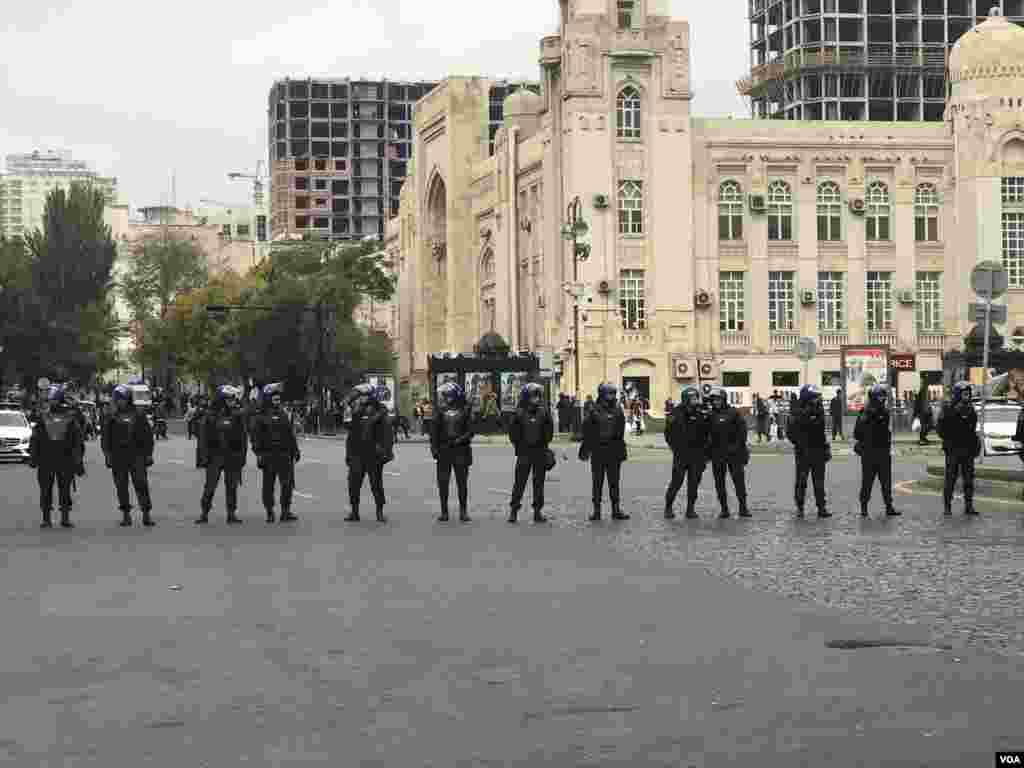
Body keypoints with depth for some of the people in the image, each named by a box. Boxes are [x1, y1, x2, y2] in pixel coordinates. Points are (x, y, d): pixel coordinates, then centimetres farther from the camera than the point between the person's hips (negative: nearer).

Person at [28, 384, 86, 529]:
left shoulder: (70, 417, 6)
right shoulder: (43, 417, 10)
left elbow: (78, 441, 7)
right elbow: (34, 439, 11)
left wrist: (79, 462, 2)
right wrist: (33, 457, 2)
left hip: (65, 461, -1)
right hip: (46, 461, 1)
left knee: (65, 490, 1)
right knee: (45, 490, 1)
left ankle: (65, 518, 7)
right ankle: (46, 518, 6)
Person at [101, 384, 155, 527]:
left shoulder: (138, 416, 7)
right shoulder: (111, 419, 10)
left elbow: (148, 436, 9)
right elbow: (105, 439, 9)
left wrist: (148, 454, 3)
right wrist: (108, 454, -1)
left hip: (136, 456, -2)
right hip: (118, 457, 2)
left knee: (141, 485, -8)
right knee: (121, 487, 4)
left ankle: (146, 514, -6)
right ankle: (126, 515, 11)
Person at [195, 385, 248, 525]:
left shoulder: (238, 415, 5)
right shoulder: (211, 416, 0)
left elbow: (243, 437, 8)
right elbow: (203, 437, 1)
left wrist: (242, 456, 3)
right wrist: (203, 456, -5)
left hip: (233, 457, 2)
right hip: (215, 456, -2)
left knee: (232, 487, 6)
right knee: (210, 486, -2)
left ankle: (232, 514, 13)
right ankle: (204, 514, 4)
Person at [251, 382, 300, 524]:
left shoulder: (283, 415, 15)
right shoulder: (260, 416, -1)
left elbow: (291, 434, 19)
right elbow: (256, 437, -5)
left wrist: (295, 450, 15)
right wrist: (258, 454, -13)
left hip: (284, 455, 4)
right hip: (268, 455, -4)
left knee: (287, 483, -3)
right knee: (268, 485, 3)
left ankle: (286, 512, 2)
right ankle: (269, 513, 11)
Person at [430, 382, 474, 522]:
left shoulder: (465, 411, 0)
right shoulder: (442, 411, 8)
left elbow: (470, 432, -4)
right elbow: (435, 431, 8)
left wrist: (459, 440, -18)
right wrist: (434, 447, 0)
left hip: (461, 451, -2)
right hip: (443, 451, 3)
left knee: (462, 483, 2)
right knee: (443, 482, 2)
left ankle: (463, 511, 10)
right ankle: (444, 511, 9)